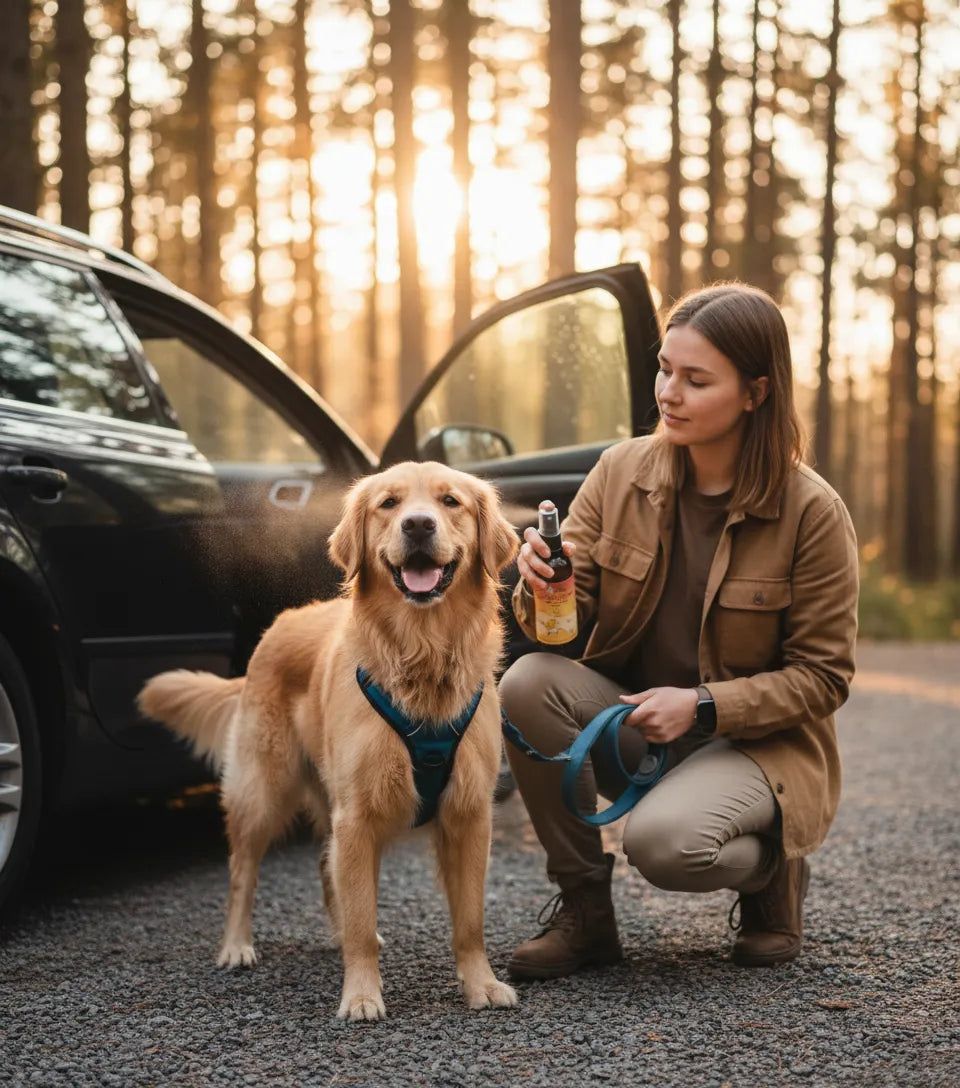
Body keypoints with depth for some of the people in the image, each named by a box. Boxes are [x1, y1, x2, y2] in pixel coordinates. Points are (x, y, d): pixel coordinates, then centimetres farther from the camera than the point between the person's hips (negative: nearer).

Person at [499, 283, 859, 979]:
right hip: (630, 717, 4)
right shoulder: (622, 471, -3)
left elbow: (824, 677, -9)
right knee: (529, 682, -26)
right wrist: (542, 587, -26)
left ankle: (773, 866, 5)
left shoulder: (813, 512, -14)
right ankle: (583, 909, -9)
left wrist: (703, 706, -21)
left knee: (662, 840, -33)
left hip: (753, 740, -4)